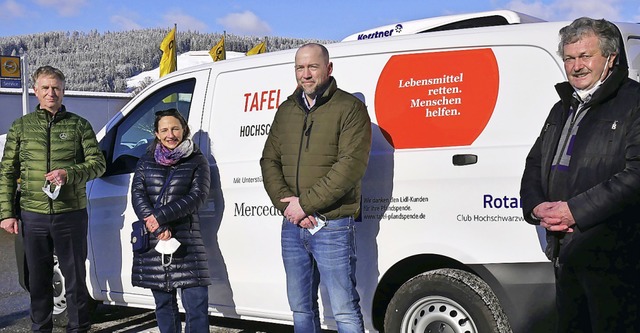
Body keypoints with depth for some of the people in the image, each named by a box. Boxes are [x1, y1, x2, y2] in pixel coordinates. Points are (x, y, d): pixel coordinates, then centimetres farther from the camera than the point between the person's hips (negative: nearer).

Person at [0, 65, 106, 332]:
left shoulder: (79, 125, 3)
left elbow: (98, 163, -1)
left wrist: (68, 174, -19)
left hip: (71, 214, -2)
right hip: (33, 216, 2)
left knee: (75, 278, 6)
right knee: (38, 280, 11)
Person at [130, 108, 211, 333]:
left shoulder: (197, 161, 5)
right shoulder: (146, 162, 13)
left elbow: (197, 197, -7)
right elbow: (137, 196, 1)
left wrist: (160, 216, -15)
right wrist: (159, 229, -14)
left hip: (186, 241, -3)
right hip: (152, 243, 3)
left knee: (196, 304, -8)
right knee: (163, 303, 12)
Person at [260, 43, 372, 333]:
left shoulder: (349, 108, -7)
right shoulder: (286, 110, 12)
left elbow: (350, 166, -16)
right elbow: (269, 160, 10)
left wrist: (305, 203, -17)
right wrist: (287, 203, -7)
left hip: (332, 228, -6)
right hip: (293, 226, 6)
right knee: (301, 308, 16)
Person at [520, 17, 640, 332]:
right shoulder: (561, 110, 20)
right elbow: (534, 167, 22)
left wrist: (577, 210, -19)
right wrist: (536, 206, 0)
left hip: (614, 257, -8)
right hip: (565, 253, 8)